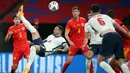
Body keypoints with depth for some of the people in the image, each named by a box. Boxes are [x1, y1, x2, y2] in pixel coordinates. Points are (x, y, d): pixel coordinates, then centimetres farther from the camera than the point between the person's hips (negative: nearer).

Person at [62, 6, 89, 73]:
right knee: (69, 61, -5)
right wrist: (70, 41, -28)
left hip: (82, 42, 3)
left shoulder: (83, 20, 0)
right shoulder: (70, 22, -10)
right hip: (74, 43, -2)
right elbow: (66, 34, -12)